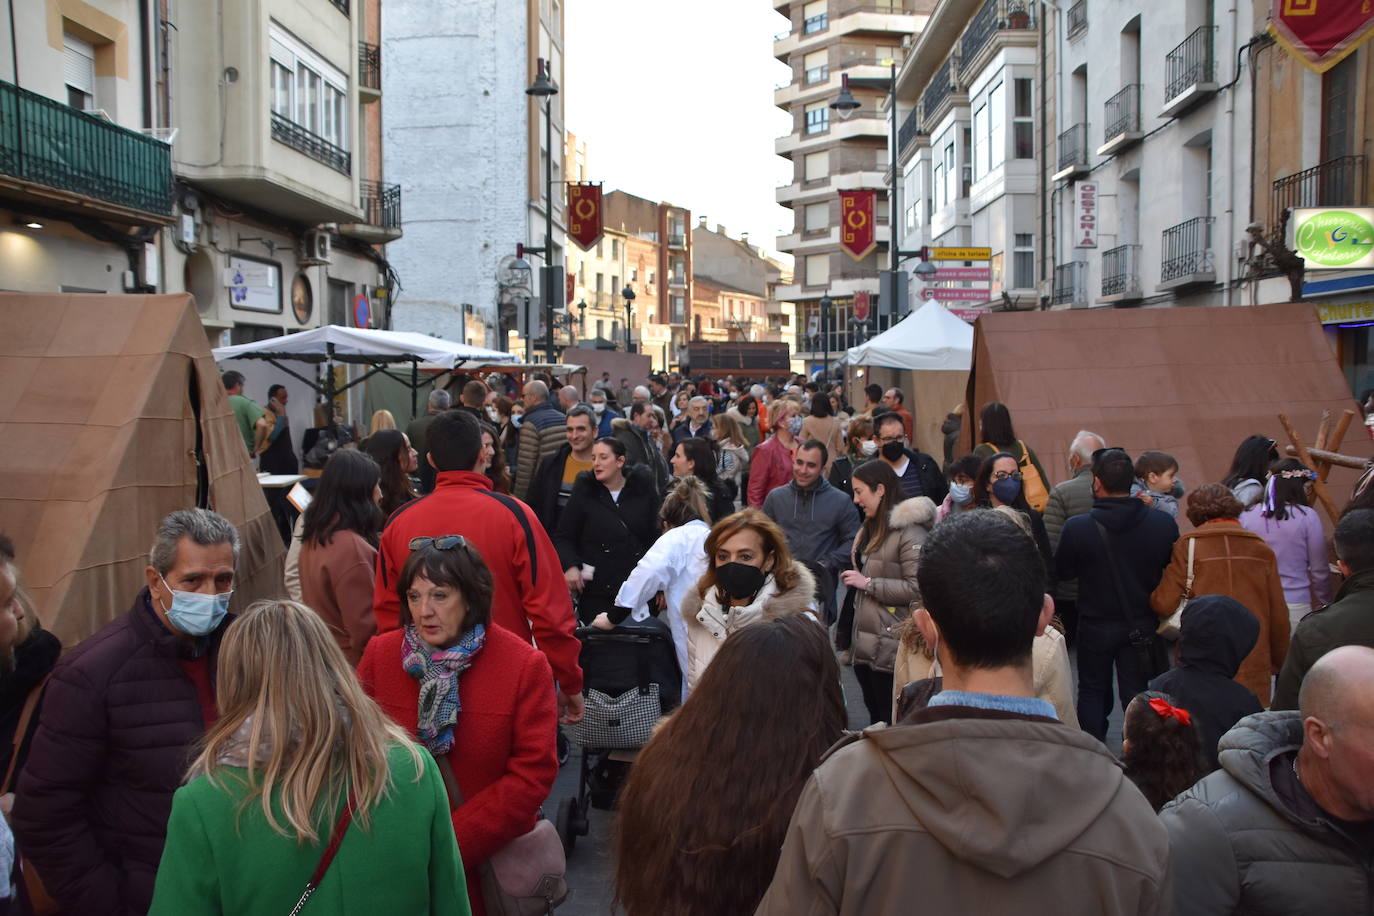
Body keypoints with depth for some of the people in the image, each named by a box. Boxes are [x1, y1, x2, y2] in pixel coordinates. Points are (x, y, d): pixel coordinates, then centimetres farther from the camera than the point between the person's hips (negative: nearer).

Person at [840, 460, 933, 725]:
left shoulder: (910, 532, -14)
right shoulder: (871, 529, 17)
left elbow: (918, 588, -22)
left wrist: (868, 583, -17)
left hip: (890, 646, -9)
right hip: (865, 644, 9)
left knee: (891, 721, -4)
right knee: (875, 716, 16)